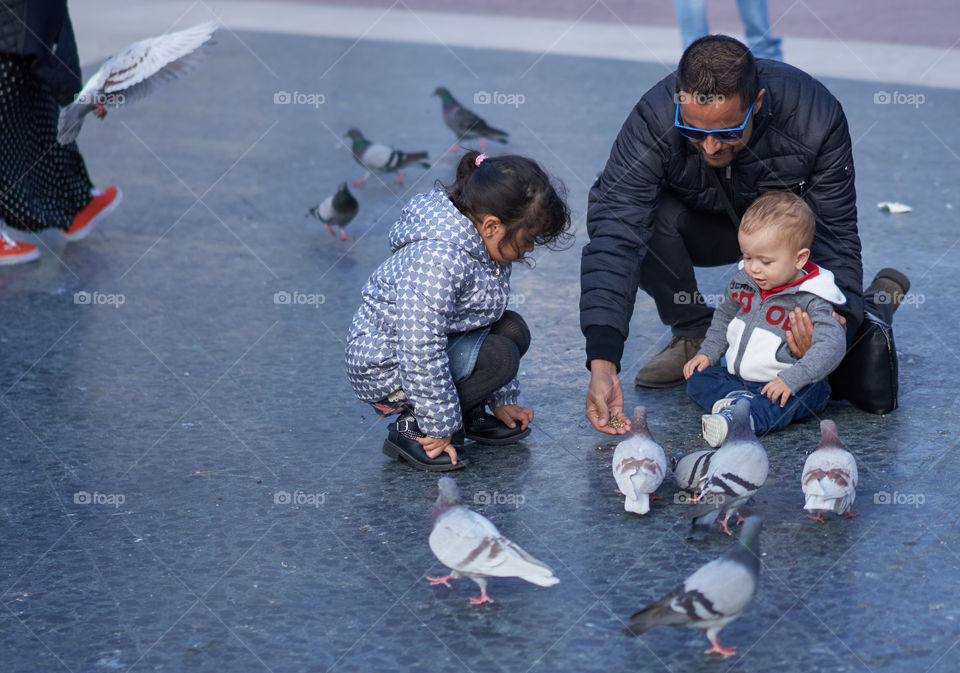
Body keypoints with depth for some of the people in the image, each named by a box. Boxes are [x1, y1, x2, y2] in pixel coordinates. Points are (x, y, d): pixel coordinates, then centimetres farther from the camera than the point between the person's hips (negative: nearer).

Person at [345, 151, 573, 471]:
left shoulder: (487, 248, 0)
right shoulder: (437, 259, -32)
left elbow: (488, 316, 14)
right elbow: (421, 349, -32)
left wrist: (502, 401, 12)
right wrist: (440, 427, -25)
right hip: (383, 365, -9)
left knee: (513, 329, -4)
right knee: (498, 356, -23)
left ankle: (470, 416, 10)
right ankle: (411, 429, -12)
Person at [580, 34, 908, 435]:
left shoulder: (816, 119, -35)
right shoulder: (653, 120, -35)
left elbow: (834, 234, -24)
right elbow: (614, 235, -43)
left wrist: (839, 316, -44)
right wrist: (602, 363, -53)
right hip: (705, 225, 1)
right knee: (644, 218, -32)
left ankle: (877, 296, 15)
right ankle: (694, 334, -6)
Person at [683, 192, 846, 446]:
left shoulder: (812, 300, -17)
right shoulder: (742, 281, 4)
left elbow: (832, 345, -27)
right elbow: (725, 315, 24)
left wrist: (792, 379, -36)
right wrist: (708, 352, 11)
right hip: (738, 379, 7)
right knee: (698, 378, -7)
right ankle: (736, 399, -32)